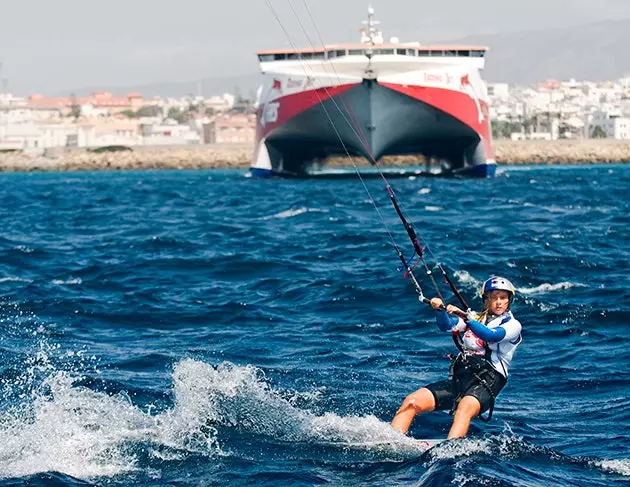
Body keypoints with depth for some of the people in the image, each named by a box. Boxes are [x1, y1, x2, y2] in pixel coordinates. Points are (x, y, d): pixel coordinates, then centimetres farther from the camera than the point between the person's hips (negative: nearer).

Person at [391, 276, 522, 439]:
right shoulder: (475, 318, 21)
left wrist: (465, 316, -25)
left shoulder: (512, 325, 7)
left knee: (465, 407, -39)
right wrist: (440, 309, -17)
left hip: (487, 381, -6)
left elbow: (491, 336, -14)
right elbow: (446, 326, 4)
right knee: (412, 401, -14)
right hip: (458, 378, 6)